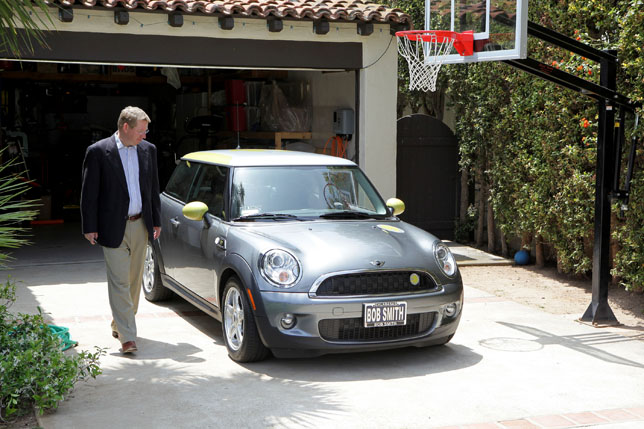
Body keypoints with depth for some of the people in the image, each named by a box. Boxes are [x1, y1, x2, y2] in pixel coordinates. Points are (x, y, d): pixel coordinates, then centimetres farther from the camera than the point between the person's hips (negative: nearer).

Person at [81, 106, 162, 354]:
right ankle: (127, 336, -8)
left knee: (134, 279, 13)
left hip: (139, 225, 6)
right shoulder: (98, 152, -8)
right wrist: (89, 227, -9)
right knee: (119, 282, -7)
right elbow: (89, 192, -6)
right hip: (113, 228, -5)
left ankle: (119, 324, 30)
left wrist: (156, 221, 12)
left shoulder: (148, 150, 7)